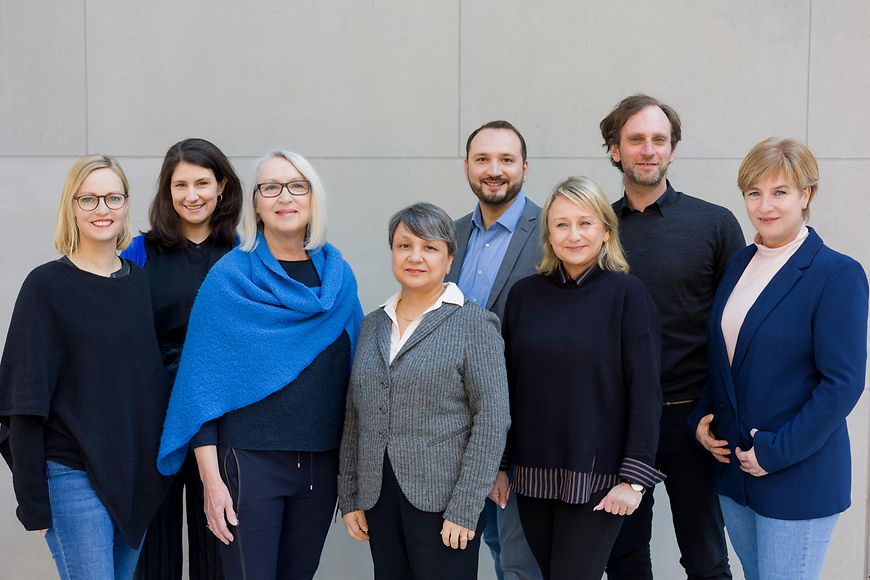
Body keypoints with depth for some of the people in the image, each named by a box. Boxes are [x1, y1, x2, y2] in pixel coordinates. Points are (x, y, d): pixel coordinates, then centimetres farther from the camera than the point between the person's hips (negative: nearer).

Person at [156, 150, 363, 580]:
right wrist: (211, 480, -12)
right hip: (250, 460, -4)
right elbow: (204, 385, -7)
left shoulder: (338, 274, 5)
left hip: (322, 461, 4)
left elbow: (353, 369, 11)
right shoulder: (230, 277, -5)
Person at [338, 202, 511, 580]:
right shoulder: (373, 325, 10)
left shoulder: (474, 325, -5)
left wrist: (465, 508, -14)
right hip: (378, 499, 5)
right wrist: (349, 497, 9)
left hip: (443, 502, -5)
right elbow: (355, 416, 13)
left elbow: (492, 419, -10)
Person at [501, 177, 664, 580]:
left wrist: (634, 477, -12)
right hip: (532, 475, 4)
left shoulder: (627, 294, -6)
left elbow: (646, 392, -8)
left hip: (596, 476, -4)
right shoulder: (524, 295, 5)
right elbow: (508, 386, 9)